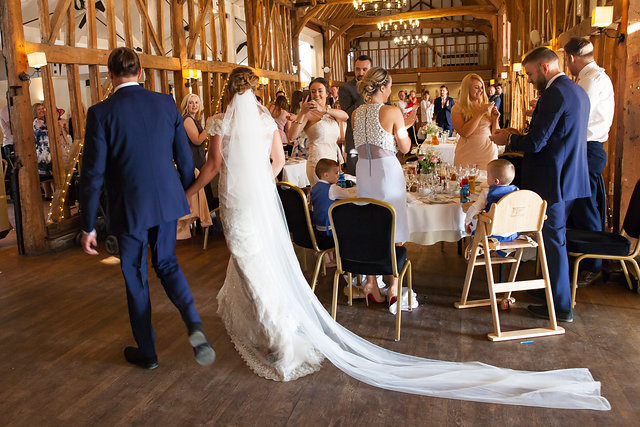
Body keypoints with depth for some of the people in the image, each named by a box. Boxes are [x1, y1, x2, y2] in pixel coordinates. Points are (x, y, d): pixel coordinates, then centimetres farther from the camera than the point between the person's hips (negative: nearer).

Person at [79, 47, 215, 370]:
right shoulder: (166, 103, -1)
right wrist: (188, 196, 17)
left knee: (135, 277, 14)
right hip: (167, 201, 3)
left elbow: (93, 174, -10)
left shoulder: (101, 113, -11)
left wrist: (88, 227, -2)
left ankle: (146, 352, 28)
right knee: (167, 264, 21)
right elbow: (185, 158, 2)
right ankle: (194, 324, -2)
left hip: (128, 208, -3)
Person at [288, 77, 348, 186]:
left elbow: (345, 116, -11)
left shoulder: (332, 113, 14)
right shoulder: (308, 114, -3)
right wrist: (302, 112, -24)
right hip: (317, 161, -6)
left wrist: (323, 109, -25)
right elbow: (292, 136, -17)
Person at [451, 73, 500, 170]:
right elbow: (464, 133, -16)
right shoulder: (457, 109, -1)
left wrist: (495, 119, -6)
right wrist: (480, 113, -15)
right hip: (466, 156, -3)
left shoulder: (486, 106, 11)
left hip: (488, 155, 3)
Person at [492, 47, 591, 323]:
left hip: (552, 181, -10)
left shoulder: (553, 95, -19)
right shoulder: (578, 92, 13)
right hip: (571, 177, 10)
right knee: (557, 238, 20)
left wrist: (508, 139, -4)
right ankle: (559, 294, 33)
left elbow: (535, 143, -22)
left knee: (554, 240, 0)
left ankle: (561, 307, 11)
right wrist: (520, 136, 14)